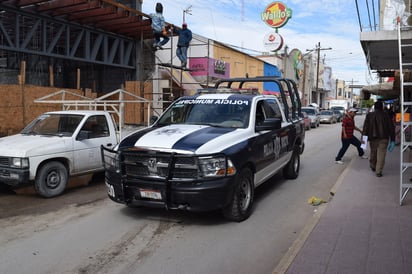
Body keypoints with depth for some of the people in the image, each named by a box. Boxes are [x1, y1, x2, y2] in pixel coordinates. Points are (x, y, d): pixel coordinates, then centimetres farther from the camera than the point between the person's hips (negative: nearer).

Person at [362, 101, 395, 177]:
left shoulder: (369, 115, 0)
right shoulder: (386, 115, 0)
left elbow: (365, 127, -7)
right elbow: (391, 127, 0)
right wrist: (392, 139, 4)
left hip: (372, 137, 2)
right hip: (383, 138, -2)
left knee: (373, 153, 19)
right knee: (381, 154, -1)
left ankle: (372, 166, 39)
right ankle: (378, 172, -5)